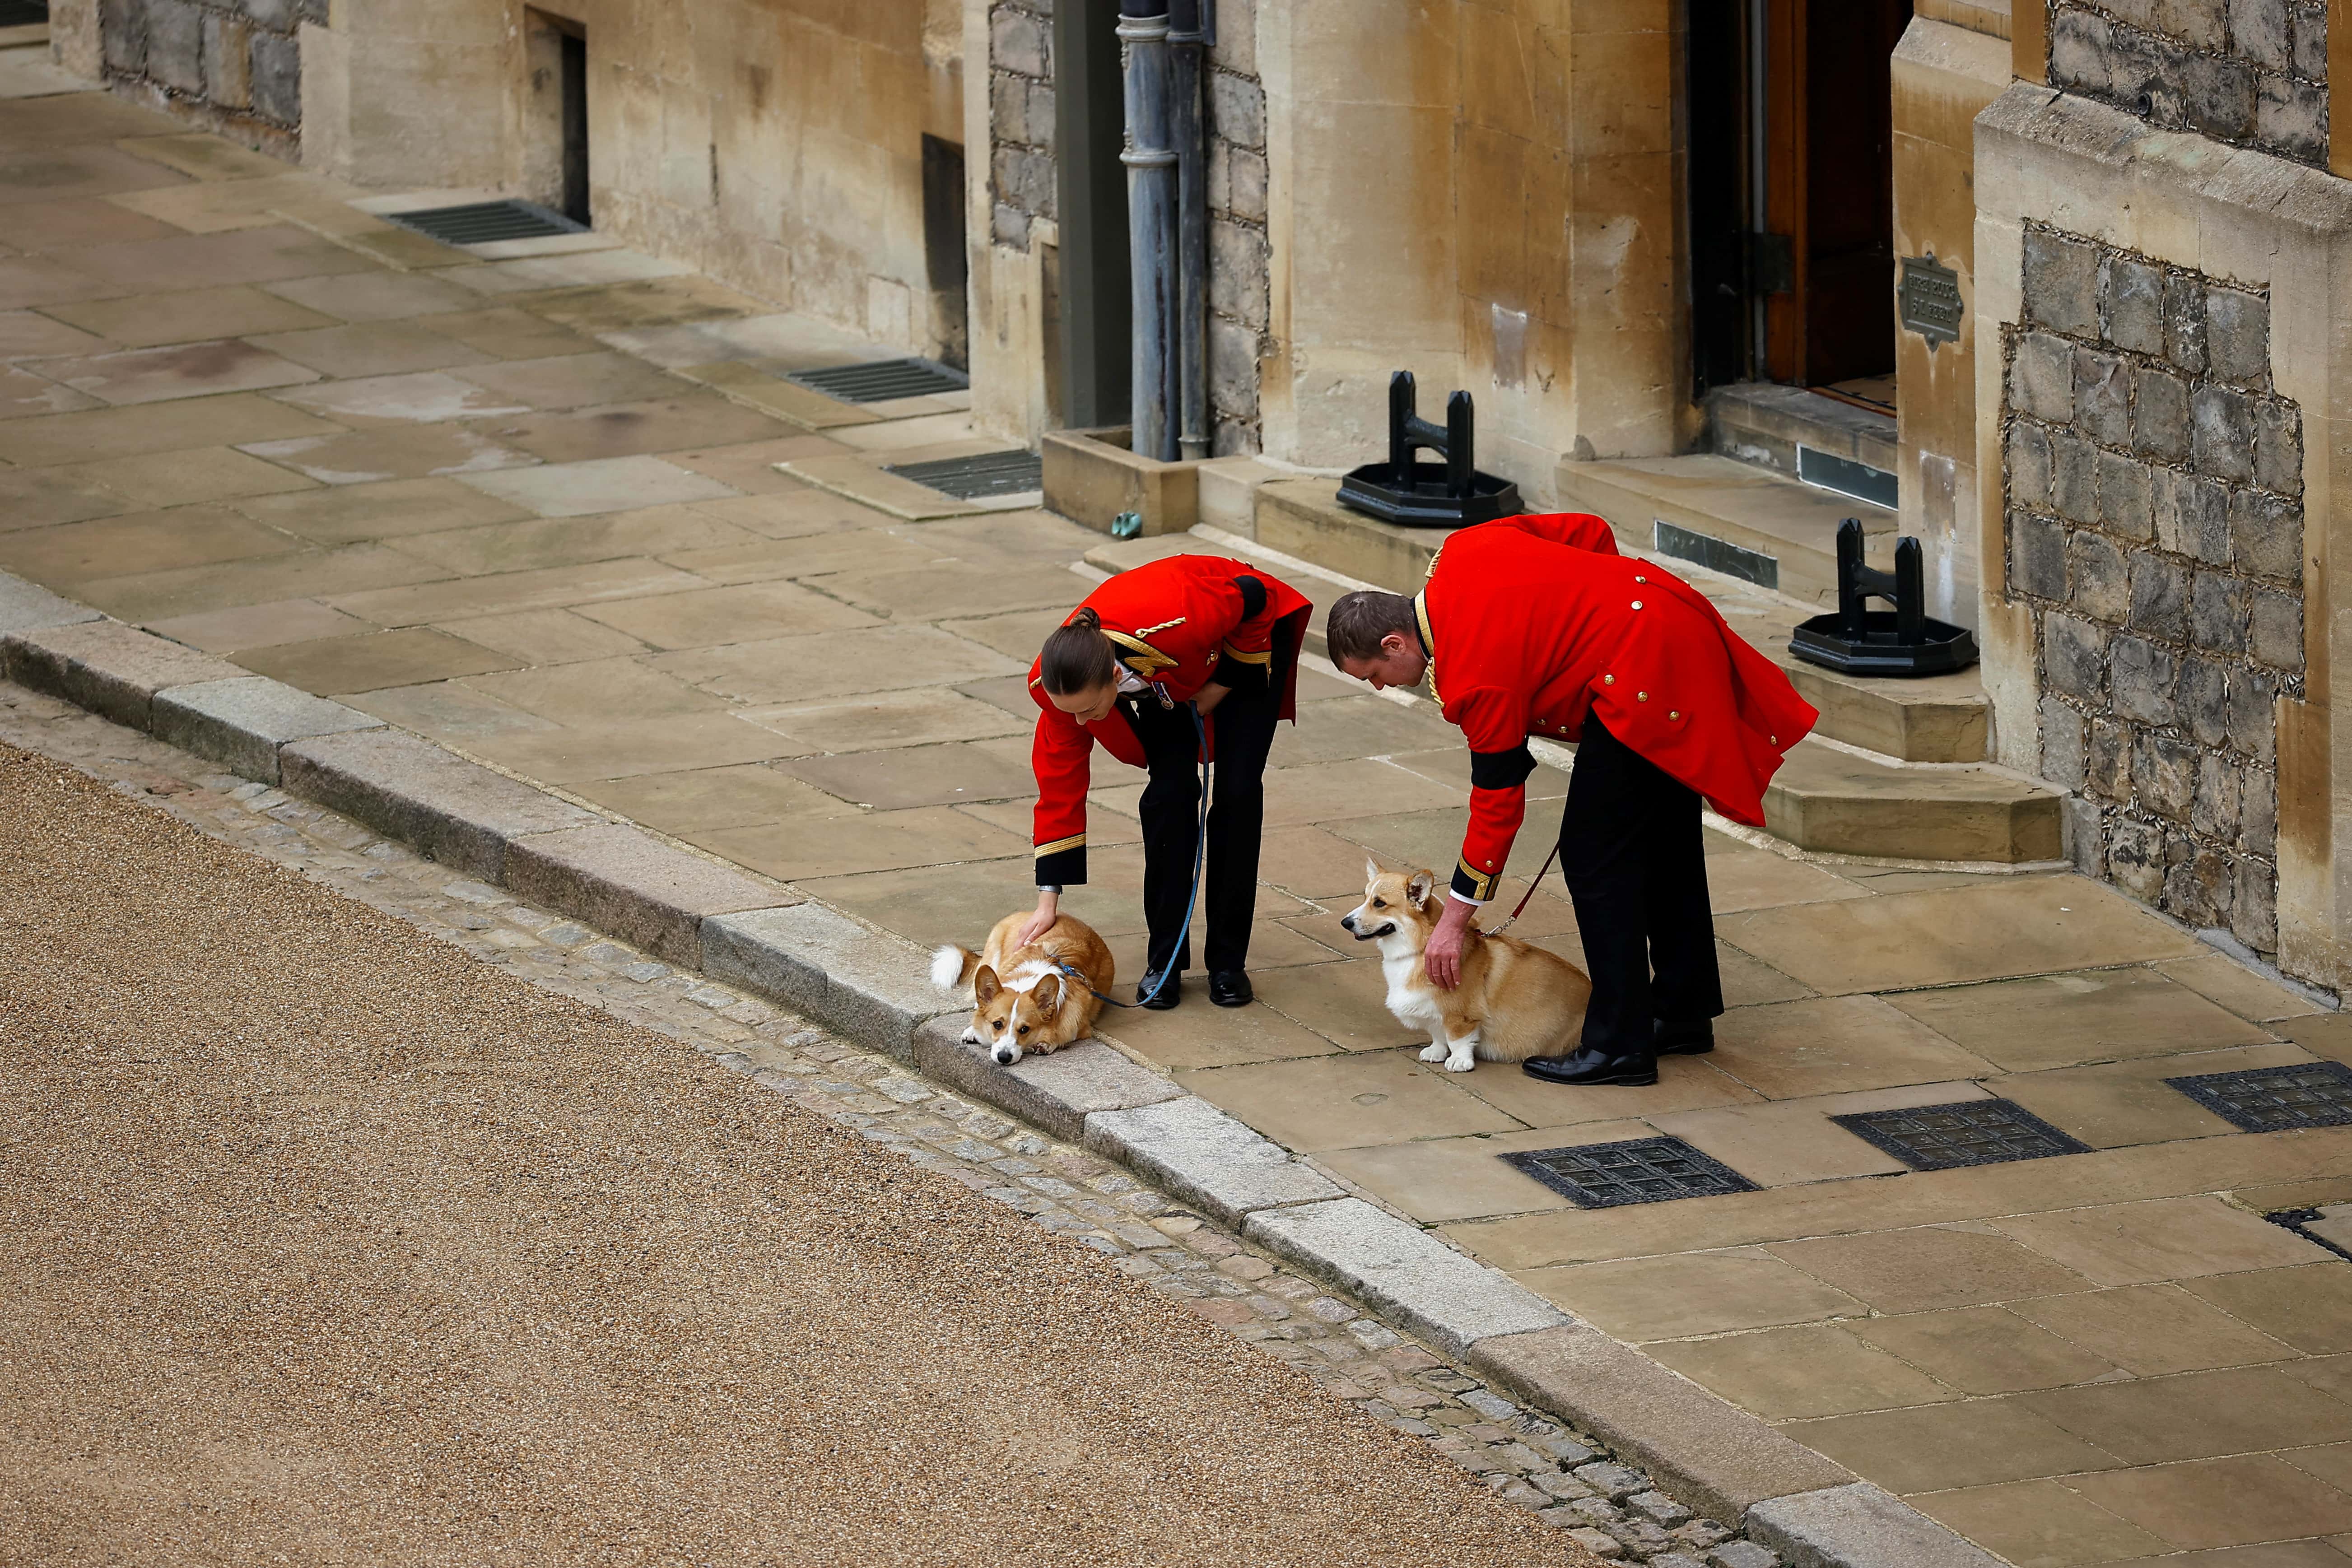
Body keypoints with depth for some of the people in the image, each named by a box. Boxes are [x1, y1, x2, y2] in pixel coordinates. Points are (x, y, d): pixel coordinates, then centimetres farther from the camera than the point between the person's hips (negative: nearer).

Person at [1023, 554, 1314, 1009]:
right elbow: (1060, 784, -21)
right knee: (1170, 793, -12)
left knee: (1238, 792, -10)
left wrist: (1222, 687, -18)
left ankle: (1228, 960, 1)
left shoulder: (1174, 623, -47)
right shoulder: (1059, 682, -32)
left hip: (1247, 637, -3)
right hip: (1167, 680, 3)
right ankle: (1165, 961, -1)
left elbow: (1253, 597, -26)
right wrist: (1048, 902, -21)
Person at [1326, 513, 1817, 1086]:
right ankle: (1683, 1013, 32)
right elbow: (1591, 532, 14)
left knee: (1595, 855, -5)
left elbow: (1498, 802, -11)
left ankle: (1620, 1045, -2)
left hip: (1644, 675, -11)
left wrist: (1454, 920, -3)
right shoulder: (1463, 552, 6)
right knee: (1664, 841, 20)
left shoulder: (1475, 678, -17)